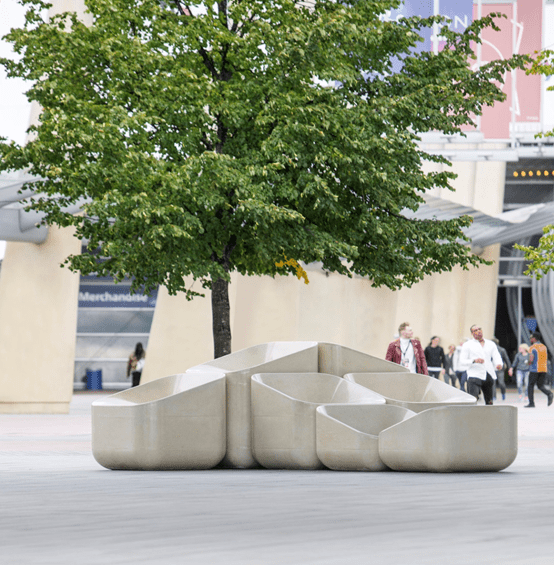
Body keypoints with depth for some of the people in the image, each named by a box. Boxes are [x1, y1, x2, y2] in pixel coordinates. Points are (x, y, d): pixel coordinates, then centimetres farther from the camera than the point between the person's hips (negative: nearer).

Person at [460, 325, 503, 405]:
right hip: (474, 376, -4)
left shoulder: (491, 344, 18)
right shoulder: (467, 345, 8)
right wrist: (474, 361, -18)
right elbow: (462, 361, 1)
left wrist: (499, 364, -16)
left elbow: (497, 357, 9)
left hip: (489, 376, 4)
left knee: (489, 401, 6)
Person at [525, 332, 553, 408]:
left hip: (534, 369, -6)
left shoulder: (532, 348, -10)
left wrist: (528, 363, 5)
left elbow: (531, 360, -18)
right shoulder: (544, 347, 12)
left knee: (531, 386, 7)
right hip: (543, 369, 6)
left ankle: (531, 403, 4)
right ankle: (549, 394, -18)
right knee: (540, 386, 11)